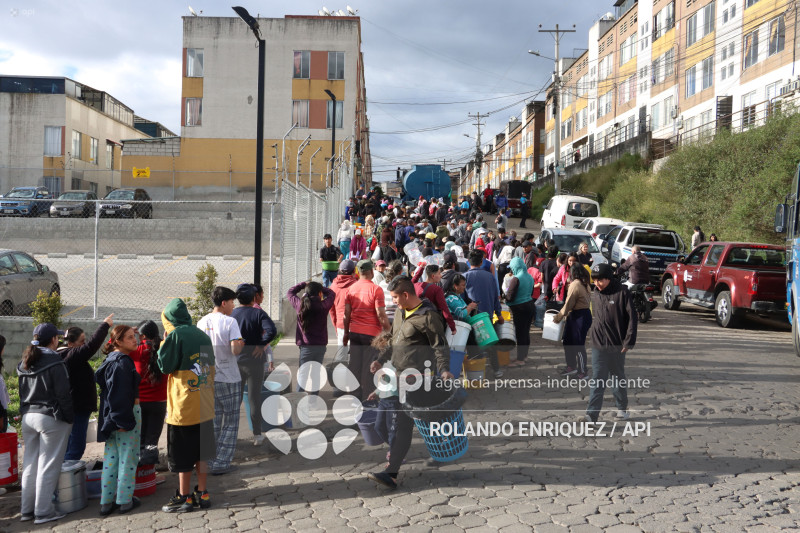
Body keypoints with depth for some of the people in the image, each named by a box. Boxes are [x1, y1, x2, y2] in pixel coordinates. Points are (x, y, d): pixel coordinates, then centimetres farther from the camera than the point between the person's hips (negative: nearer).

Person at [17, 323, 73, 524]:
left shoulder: (24, 362, 10)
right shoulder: (54, 362, -14)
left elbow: (23, 392, 15)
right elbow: (63, 394, -15)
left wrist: (26, 412, 20)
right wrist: (69, 418, -8)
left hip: (28, 416, 8)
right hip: (51, 417, -7)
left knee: (30, 464, 13)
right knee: (48, 466, -1)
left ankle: (27, 509, 20)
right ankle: (43, 511, 2)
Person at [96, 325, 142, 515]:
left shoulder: (111, 360, 11)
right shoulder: (123, 362, -18)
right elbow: (121, 394, -22)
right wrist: (123, 420, -22)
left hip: (111, 416, 9)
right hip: (126, 413, -9)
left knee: (111, 457, 12)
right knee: (127, 457, 2)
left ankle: (106, 501, 17)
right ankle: (125, 500, 9)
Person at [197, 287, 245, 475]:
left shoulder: (202, 322, 5)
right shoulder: (229, 322, -14)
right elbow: (235, 350, -21)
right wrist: (241, 343, -1)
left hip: (207, 379, 6)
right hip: (229, 379, -5)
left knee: (212, 422, 15)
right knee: (230, 422, 6)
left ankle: (210, 462, 18)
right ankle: (221, 463, 5)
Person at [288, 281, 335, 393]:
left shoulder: (299, 305, -5)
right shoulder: (323, 306, -8)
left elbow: (290, 293, 14)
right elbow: (331, 293, 12)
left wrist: (303, 284, 18)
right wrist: (320, 288, 17)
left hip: (306, 345, -1)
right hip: (321, 345, 1)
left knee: (302, 373, 1)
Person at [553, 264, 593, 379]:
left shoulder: (575, 285, -17)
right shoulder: (585, 284, 10)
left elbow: (568, 304, -16)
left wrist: (558, 317, -3)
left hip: (579, 317, -9)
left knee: (579, 345, 0)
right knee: (568, 341, 16)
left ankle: (582, 372, 9)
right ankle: (571, 366, 24)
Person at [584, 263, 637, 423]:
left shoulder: (622, 293, -10)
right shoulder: (596, 295, 5)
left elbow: (632, 318, -10)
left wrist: (628, 342, -13)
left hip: (617, 346, -3)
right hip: (598, 346, 3)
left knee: (619, 378, 14)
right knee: (597, 380, -3)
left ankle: (622, 408, 32)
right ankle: (592, 414, -7)